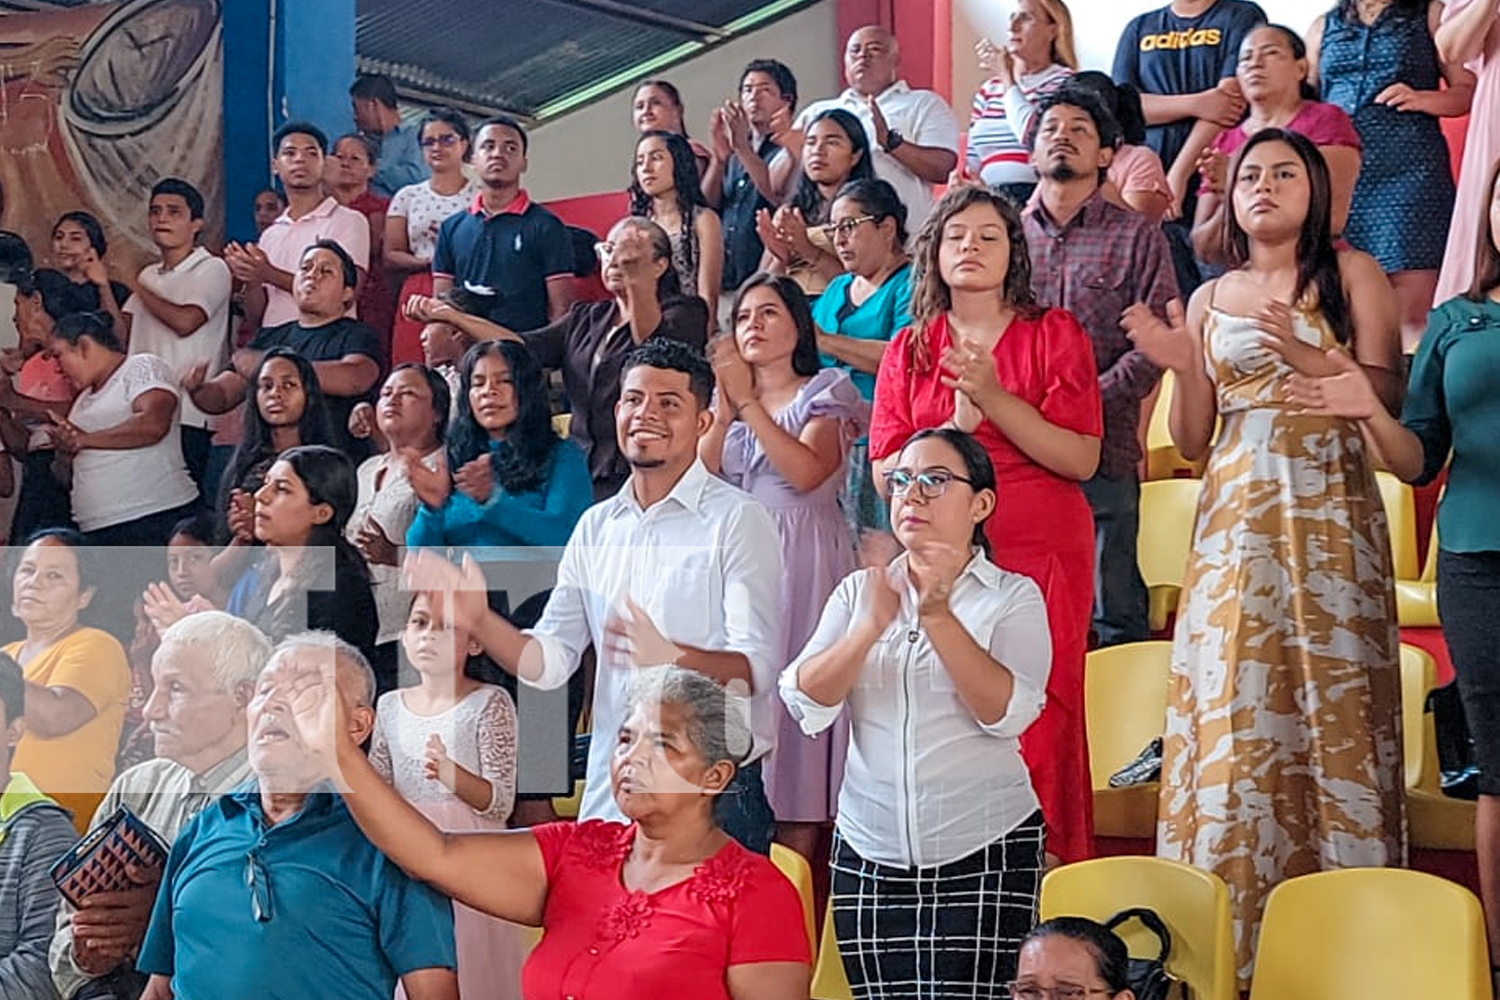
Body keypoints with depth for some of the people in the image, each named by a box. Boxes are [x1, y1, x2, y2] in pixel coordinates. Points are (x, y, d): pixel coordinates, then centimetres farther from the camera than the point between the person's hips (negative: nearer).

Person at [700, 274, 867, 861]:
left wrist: (748, 403, -13)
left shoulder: (825, 393, 5)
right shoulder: (726, 400, 19)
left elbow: (807, 470, -14)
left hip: (801, 563, -4)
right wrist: (724, 408, -6)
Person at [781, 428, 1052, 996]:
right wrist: (871, 627, -19)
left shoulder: (1014, 596, 2)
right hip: (868, 854, 3)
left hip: (982, 856, -3)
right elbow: (806, 703, -3)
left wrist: (938, 616, -23)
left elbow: (1007, 711, -14)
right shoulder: (858, 591, 10)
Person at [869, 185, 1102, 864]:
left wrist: (994, 399, -13)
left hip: (1039, 557, -2)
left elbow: (1082, 459, -5)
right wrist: (956, 426, -9)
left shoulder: (1053, 335, 6)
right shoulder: (908, 351, 14)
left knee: (1032, 725, -7)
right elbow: (884, 472, 6)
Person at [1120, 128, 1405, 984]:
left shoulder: (1352, 273, 6)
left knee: (1335, 704, -4)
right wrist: (1183, 367, -5)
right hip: (1235, 519, 3)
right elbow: (1191, 442, 12)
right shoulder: (1210, 299, 14)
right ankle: (1239, 928, 5)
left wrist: (1308, 359, -17)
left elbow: (1390, 393, -4)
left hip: (1330, 516, -3)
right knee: (1235, 711, -1)